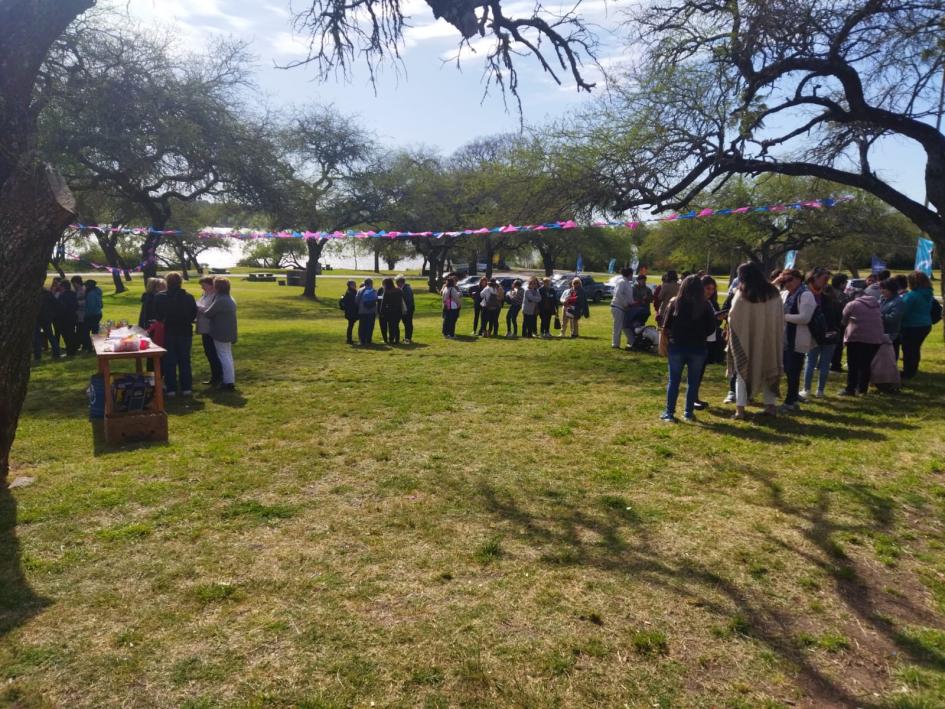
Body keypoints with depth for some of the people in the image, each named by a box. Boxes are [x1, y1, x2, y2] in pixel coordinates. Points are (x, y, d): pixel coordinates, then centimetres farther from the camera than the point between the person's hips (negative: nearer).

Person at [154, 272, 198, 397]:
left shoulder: (160, 298, -10)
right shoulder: (189, 297, -8)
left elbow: (158, 316, -5)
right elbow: (194, 315, -2)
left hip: (168, 333, -1)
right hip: (185, 333, 1)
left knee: (169, 361, 8)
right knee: (185, 360, 10)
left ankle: (171, 388, 8)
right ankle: (186, 388, 11)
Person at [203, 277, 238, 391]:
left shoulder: (219, 300, -20)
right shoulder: (231, 300, 11)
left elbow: (207, 314, -12)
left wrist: (203, 310, 7)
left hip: (221, 333, -9)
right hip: (229, 333, 9)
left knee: (223, 357, -4)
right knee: (228, 356, 17)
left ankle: (228, 382, -2)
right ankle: (230, 379, 23)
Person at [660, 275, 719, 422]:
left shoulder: (674, 303, -6)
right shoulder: (706, 305, -7)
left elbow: (665, 325, -3)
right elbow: (712, 327, -2)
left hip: (677, 346, 0)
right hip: (698, 348, 0)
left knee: (674, 381, 8)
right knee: (693, 381, 12)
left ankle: (669, 413, 10)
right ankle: (689, 412, 17)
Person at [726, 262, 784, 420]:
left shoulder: (741, 295, -13)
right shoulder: (773, 293, -1)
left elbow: (733, 319, -8)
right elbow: (780, 318, 3)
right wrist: (778, 339, 10)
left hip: (745, 340, -3)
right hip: (768, 340, 3)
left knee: (743, 372, 7)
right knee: (768, 370, 16)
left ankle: (740, 408, 2)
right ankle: (770, 405, 17)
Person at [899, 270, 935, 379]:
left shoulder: (911, 295, -22)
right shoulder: (928, 294, 5)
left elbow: (903, 312, -19)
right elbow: (930, 309, 17)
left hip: (912, 326, -8)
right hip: (925, 325, 8)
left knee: (908, 350, 4)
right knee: (916, 349, 19)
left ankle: (907, 373, 11)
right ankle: (912, 371, 29)